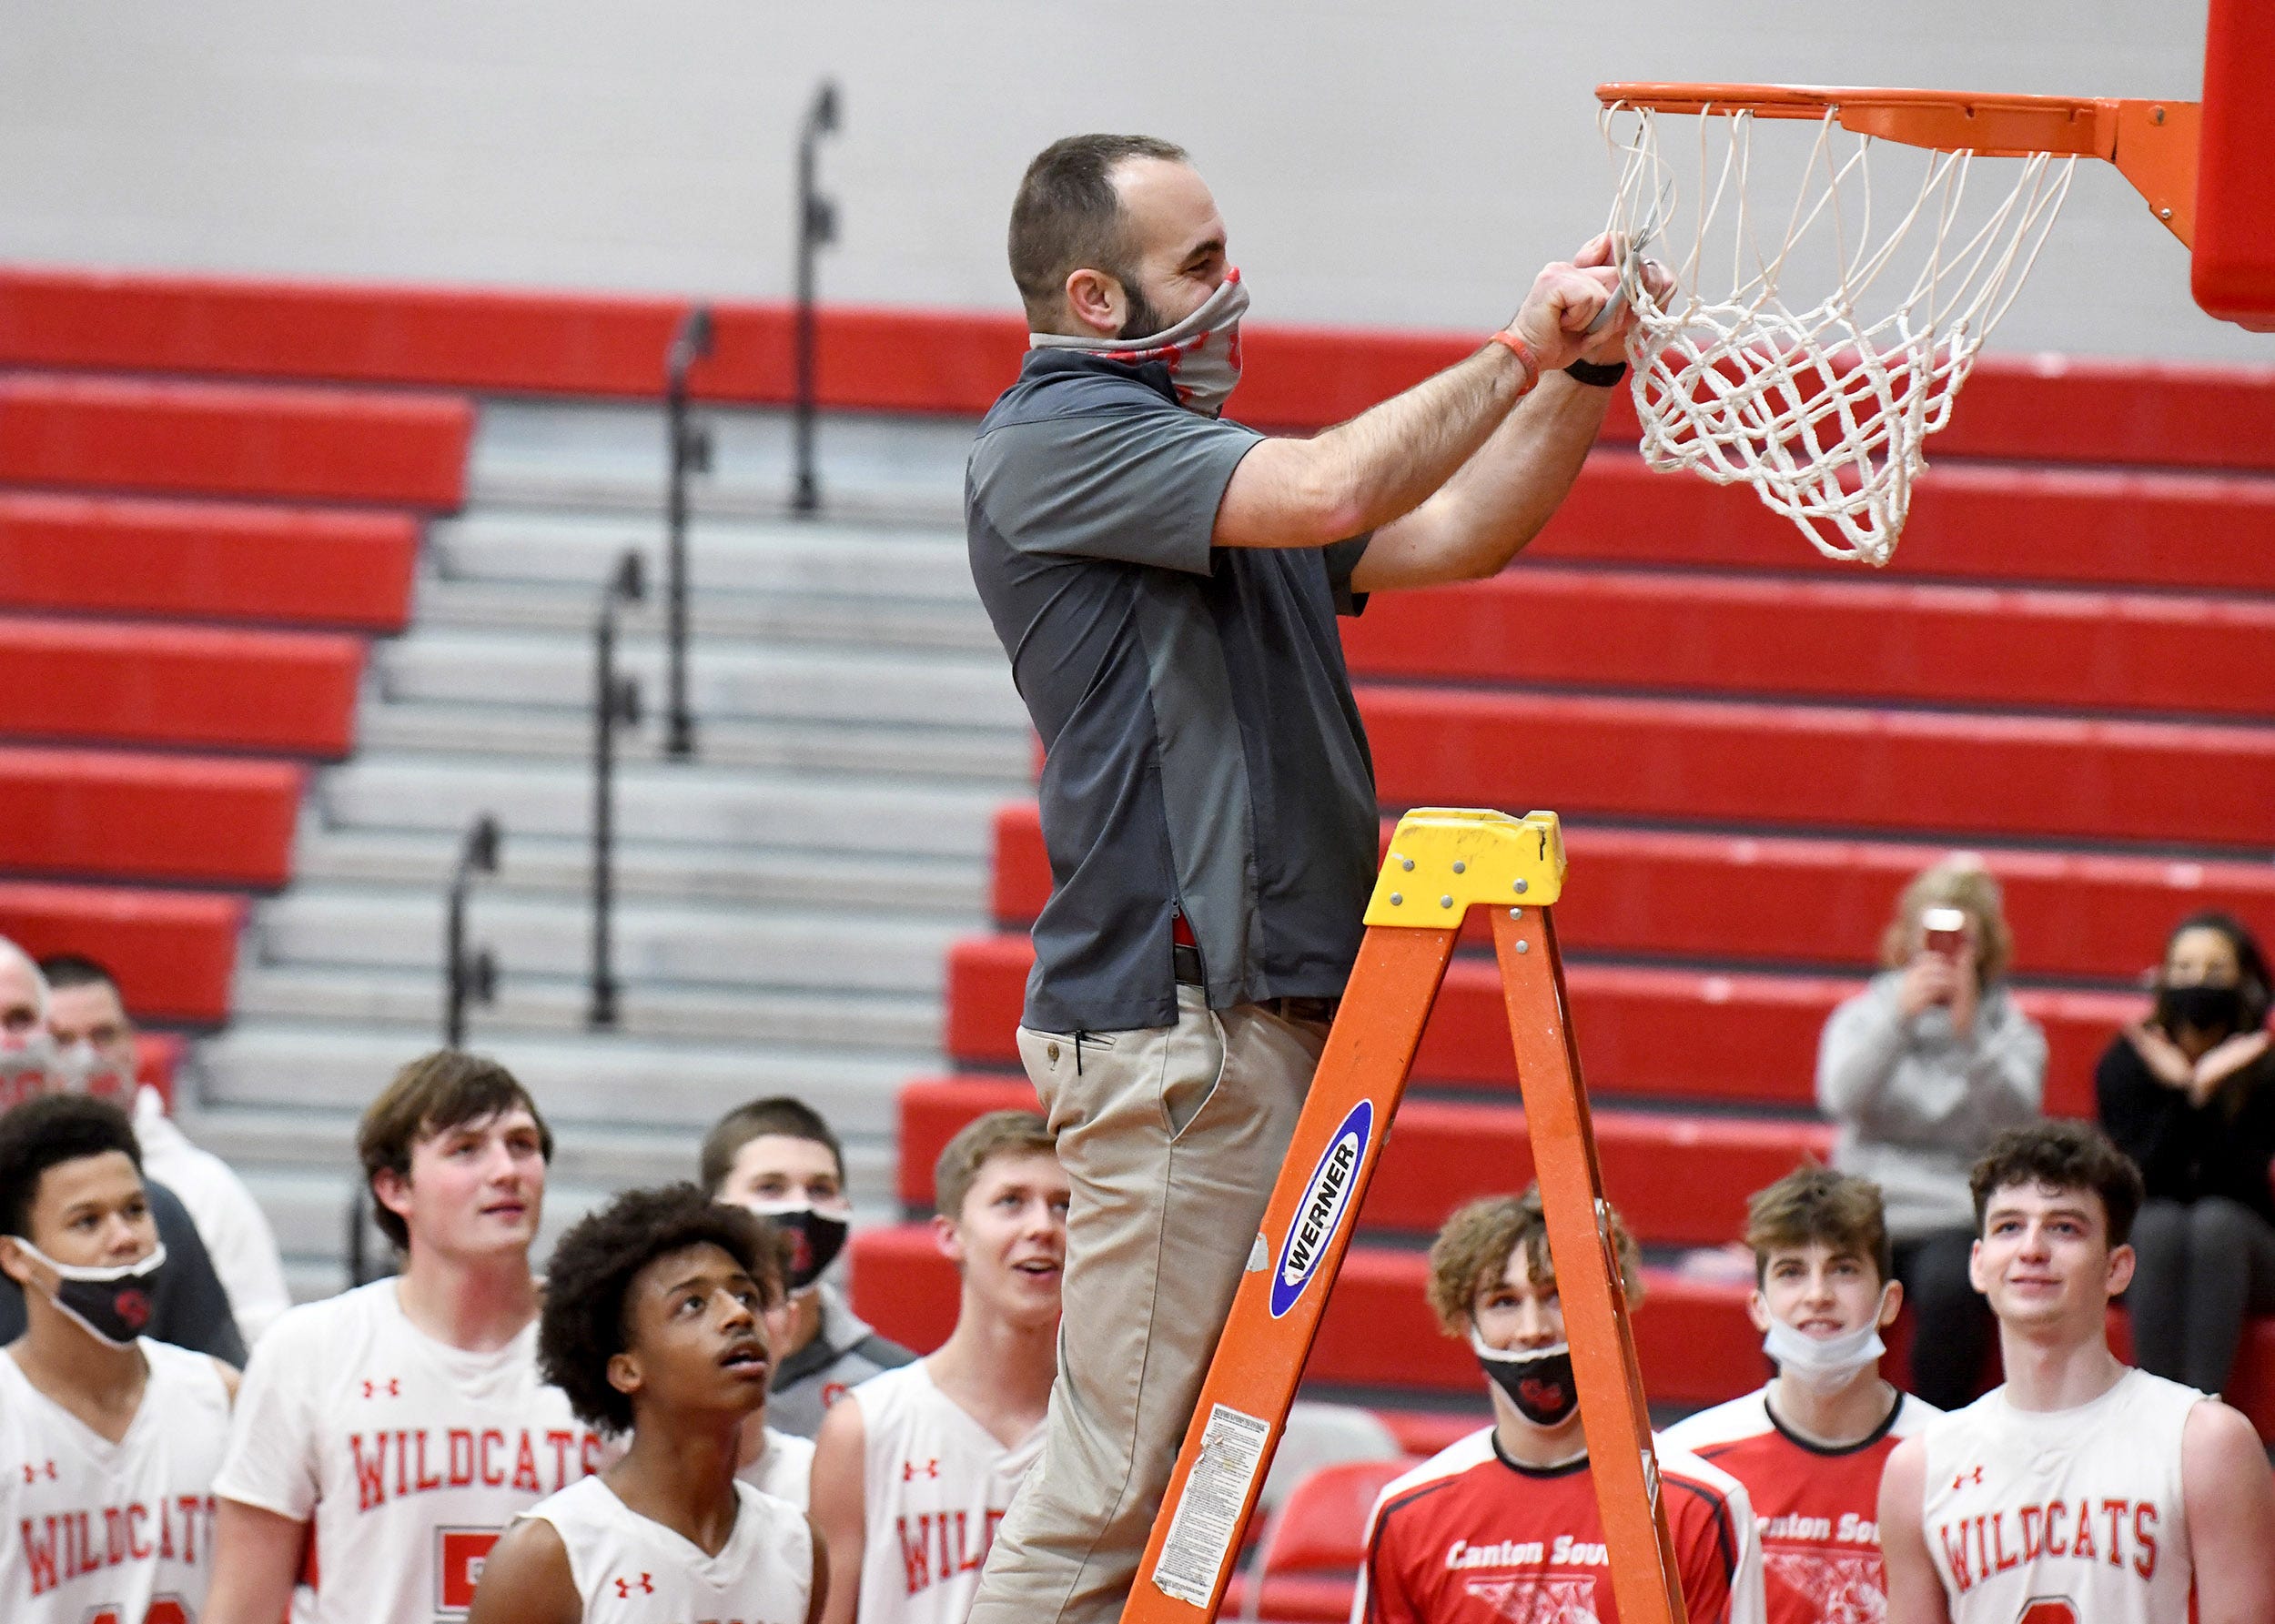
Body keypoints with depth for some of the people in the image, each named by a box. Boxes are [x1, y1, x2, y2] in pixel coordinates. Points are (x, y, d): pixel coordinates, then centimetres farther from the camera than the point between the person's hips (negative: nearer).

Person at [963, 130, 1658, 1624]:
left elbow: (1456, 536, 19)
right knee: (1116, 1480, -12)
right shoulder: (1054, 442, -8)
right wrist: (1520, 352, -9)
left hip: (1266, 1011, 10)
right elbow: (1329, 493, -20)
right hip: (1176, 1015, -10)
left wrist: (1586, 371, 6)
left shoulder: (1193, 464, 22)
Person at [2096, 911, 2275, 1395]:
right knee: (2162, 1224, -33)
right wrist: (2181, 1095, -26)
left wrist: (2206, 1094, -28)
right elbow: (2140, 1181, -13)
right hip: (2142, 1248, 0)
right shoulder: (2126, 1061, -4)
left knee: (2214, 1221, -33)